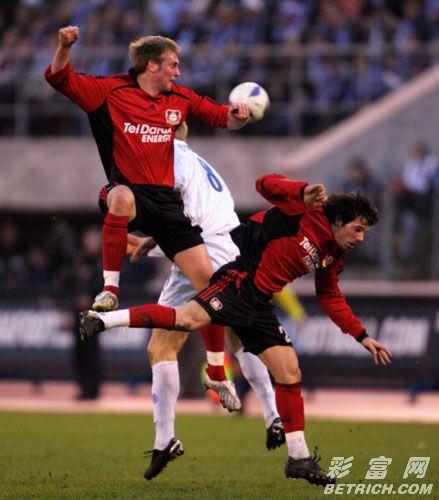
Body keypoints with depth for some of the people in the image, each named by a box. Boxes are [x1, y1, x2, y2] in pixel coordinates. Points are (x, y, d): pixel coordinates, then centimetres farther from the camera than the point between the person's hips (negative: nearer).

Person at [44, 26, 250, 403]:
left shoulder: (180, 98, 12)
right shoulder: (110, 91, -1)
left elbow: (222, 117, 17)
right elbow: (59, 77, -5)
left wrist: (237, 115, -6)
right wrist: (65, 46, -24)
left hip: (165, 201, 4)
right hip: (129, 192, -4)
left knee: (207, 279, -1)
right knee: (121, 197, -44)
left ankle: (217, 372, 14)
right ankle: (110, 288, -35)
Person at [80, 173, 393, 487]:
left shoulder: (334, 257, 19)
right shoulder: (307, 213, -6)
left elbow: (332, 299, 32)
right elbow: (266, 184, -16)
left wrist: (362, 337, 30)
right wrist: (303, 193, -32)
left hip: (258, 303, 9)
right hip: (239, 277, -9)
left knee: (290, 373, 5)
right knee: (191, 319, -33)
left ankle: (299, 459, 14)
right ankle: (101, 320, -27)